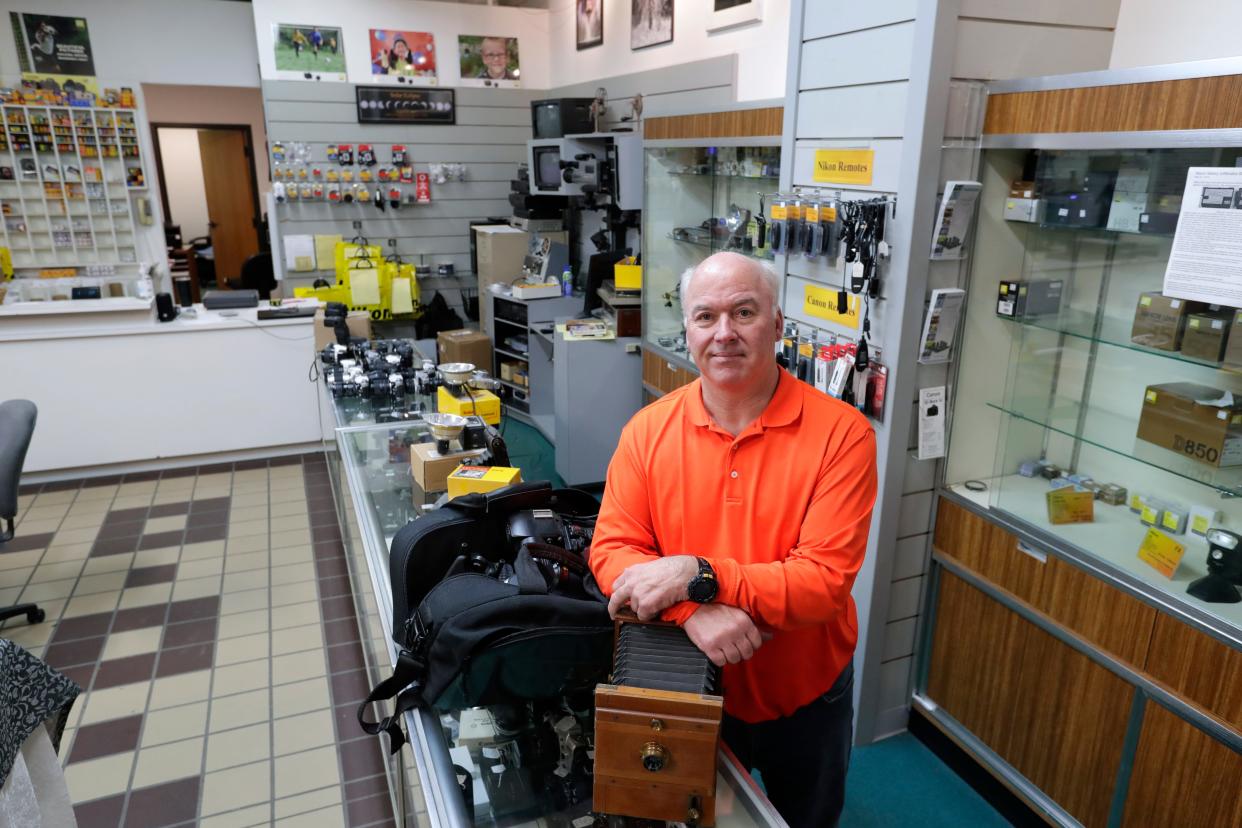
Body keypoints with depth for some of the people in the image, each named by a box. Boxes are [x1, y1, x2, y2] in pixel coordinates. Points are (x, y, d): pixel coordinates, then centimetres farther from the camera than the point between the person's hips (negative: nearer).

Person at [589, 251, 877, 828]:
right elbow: (611, 551, -13)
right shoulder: (647, 430, -13)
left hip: (806, 700, -1)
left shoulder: (841, 432, -21)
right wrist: (693, 610, -30)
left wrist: (699, 576, -34)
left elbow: (826, 580, -25)